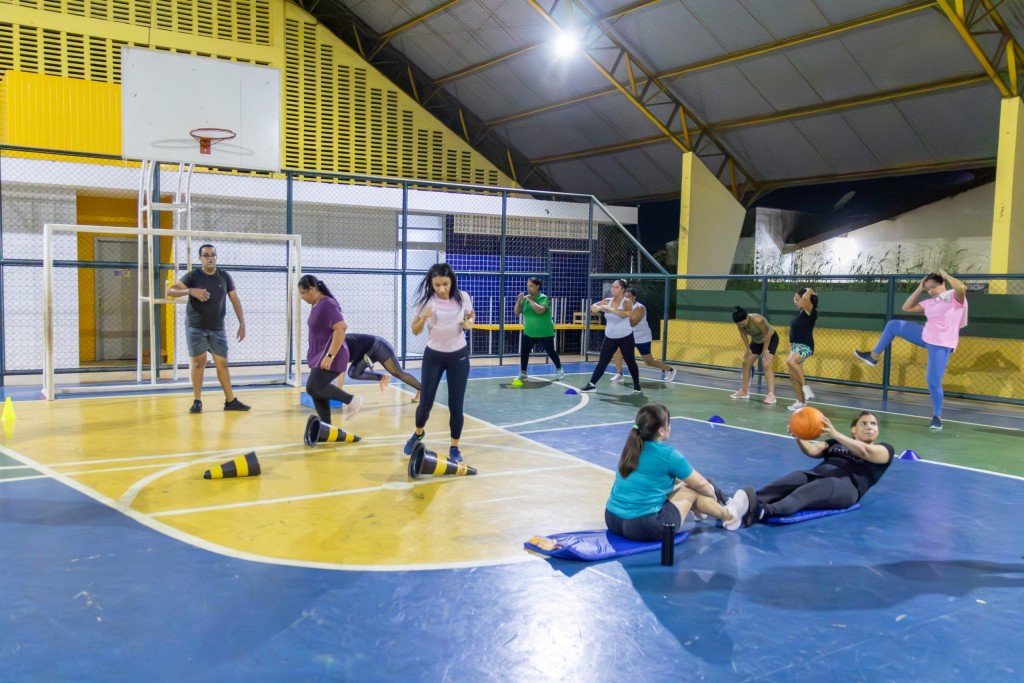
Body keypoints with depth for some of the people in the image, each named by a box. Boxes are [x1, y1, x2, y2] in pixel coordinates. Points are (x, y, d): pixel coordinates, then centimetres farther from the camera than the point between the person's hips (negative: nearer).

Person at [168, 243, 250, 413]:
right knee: (198, 361, -1)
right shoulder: (193, 275, -7)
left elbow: (235, 300, 7)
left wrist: (242, 324, 1)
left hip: (217, 328, 2)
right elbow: (170, 291, -14)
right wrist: (191, 291, -31)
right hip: (195, 327, -2)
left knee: (222, 363, 2)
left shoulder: (225, 276, 1)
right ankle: (197, 401, 8)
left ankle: (230, 400, 8)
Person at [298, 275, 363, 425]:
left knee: (313, 388, -16)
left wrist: (330, 356, -29)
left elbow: (341, 328, -27)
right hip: (320, 356, 10)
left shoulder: (327, 304, -18)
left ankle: (351, 400, -5)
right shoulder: (317, 305, 11)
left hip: (329, 358, -10)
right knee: (317, 392, 8)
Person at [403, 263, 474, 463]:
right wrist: (424, 317, -27)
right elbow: (415, 331, -6)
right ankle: (418, 434, 34)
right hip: (433, 356, 0)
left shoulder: (463, 297, -10)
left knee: (456, 404, -1)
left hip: (458, 355, 0)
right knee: (425, 402, 3)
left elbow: (471, 315, 9)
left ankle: (454, 448, 16)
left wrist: (470, 322, -15)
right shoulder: (426, 301, -12)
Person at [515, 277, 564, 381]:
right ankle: (523, 374, 8)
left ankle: (560, 371, 26)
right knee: (524, 352, -2)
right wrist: (519, 301, -20)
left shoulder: (543, 298, -15)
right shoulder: (526, 298, 0)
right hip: (529, 332, 5)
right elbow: (517, 312, -4)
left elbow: (540, 310, -33)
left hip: (544, 333, -4)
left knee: (550, 352, 8)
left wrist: (530, 300, -32)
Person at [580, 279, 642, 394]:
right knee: (602, 361, 2)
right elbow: (592, 307, -1)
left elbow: (626, 313, -35)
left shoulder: (627, 302, -15)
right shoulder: (607, 301, 0)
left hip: (625, 337, -4)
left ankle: (637, 385, 23)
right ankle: (592, 384, 3)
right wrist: (600, 308, -24)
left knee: (630, 362, 8)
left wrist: (610, 309, -36)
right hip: (610, 338, 4)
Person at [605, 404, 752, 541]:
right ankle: (729, 515, 35)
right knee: (691, 492, 12)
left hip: (612, 521, 7)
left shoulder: (632, 447, 7)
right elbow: (701, 485, 7)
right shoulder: (668, 455, -11)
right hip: (642, 527, -7)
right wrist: (713, 496, 27)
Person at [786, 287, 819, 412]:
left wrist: (809, 291, -11)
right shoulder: (801, 312, 10)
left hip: (805, 346, -10)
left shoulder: (810, 312, -13)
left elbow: (806, 297, -27)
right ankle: (801, 402, 18)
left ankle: (806, 387, -29)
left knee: (790, 361, -38)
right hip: (796, 346, 10)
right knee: (793, 376, 9)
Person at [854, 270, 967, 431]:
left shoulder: (954, 297, -9)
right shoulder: (929, 303, 11)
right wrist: (919, 289, 10)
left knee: (933, 382, -10)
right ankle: (873, 356, 22)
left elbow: (962, 287, -32)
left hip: (941, 345, -7)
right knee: (893, 325, 11)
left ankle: (937, 417, 8)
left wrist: (945, 275, -16)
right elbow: (906, 308, 16)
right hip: (926, 337, 7)